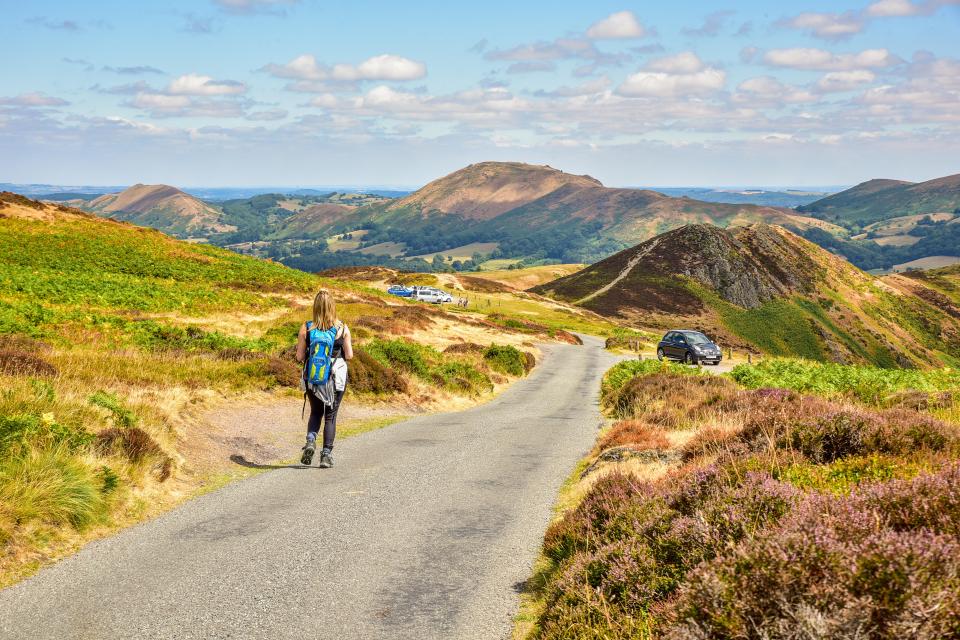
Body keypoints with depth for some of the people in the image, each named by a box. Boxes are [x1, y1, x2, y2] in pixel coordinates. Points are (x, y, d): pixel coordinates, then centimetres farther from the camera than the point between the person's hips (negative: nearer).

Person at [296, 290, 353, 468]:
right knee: (330, 415, 10)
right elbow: (349, 355, -4)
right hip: (337, 377, -1)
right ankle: (327, 454, 5)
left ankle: (310, 440, -5)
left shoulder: (306, 328, -7)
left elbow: (299, 357, -5)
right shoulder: (343, 328, -7)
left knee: (315, 412, 20)